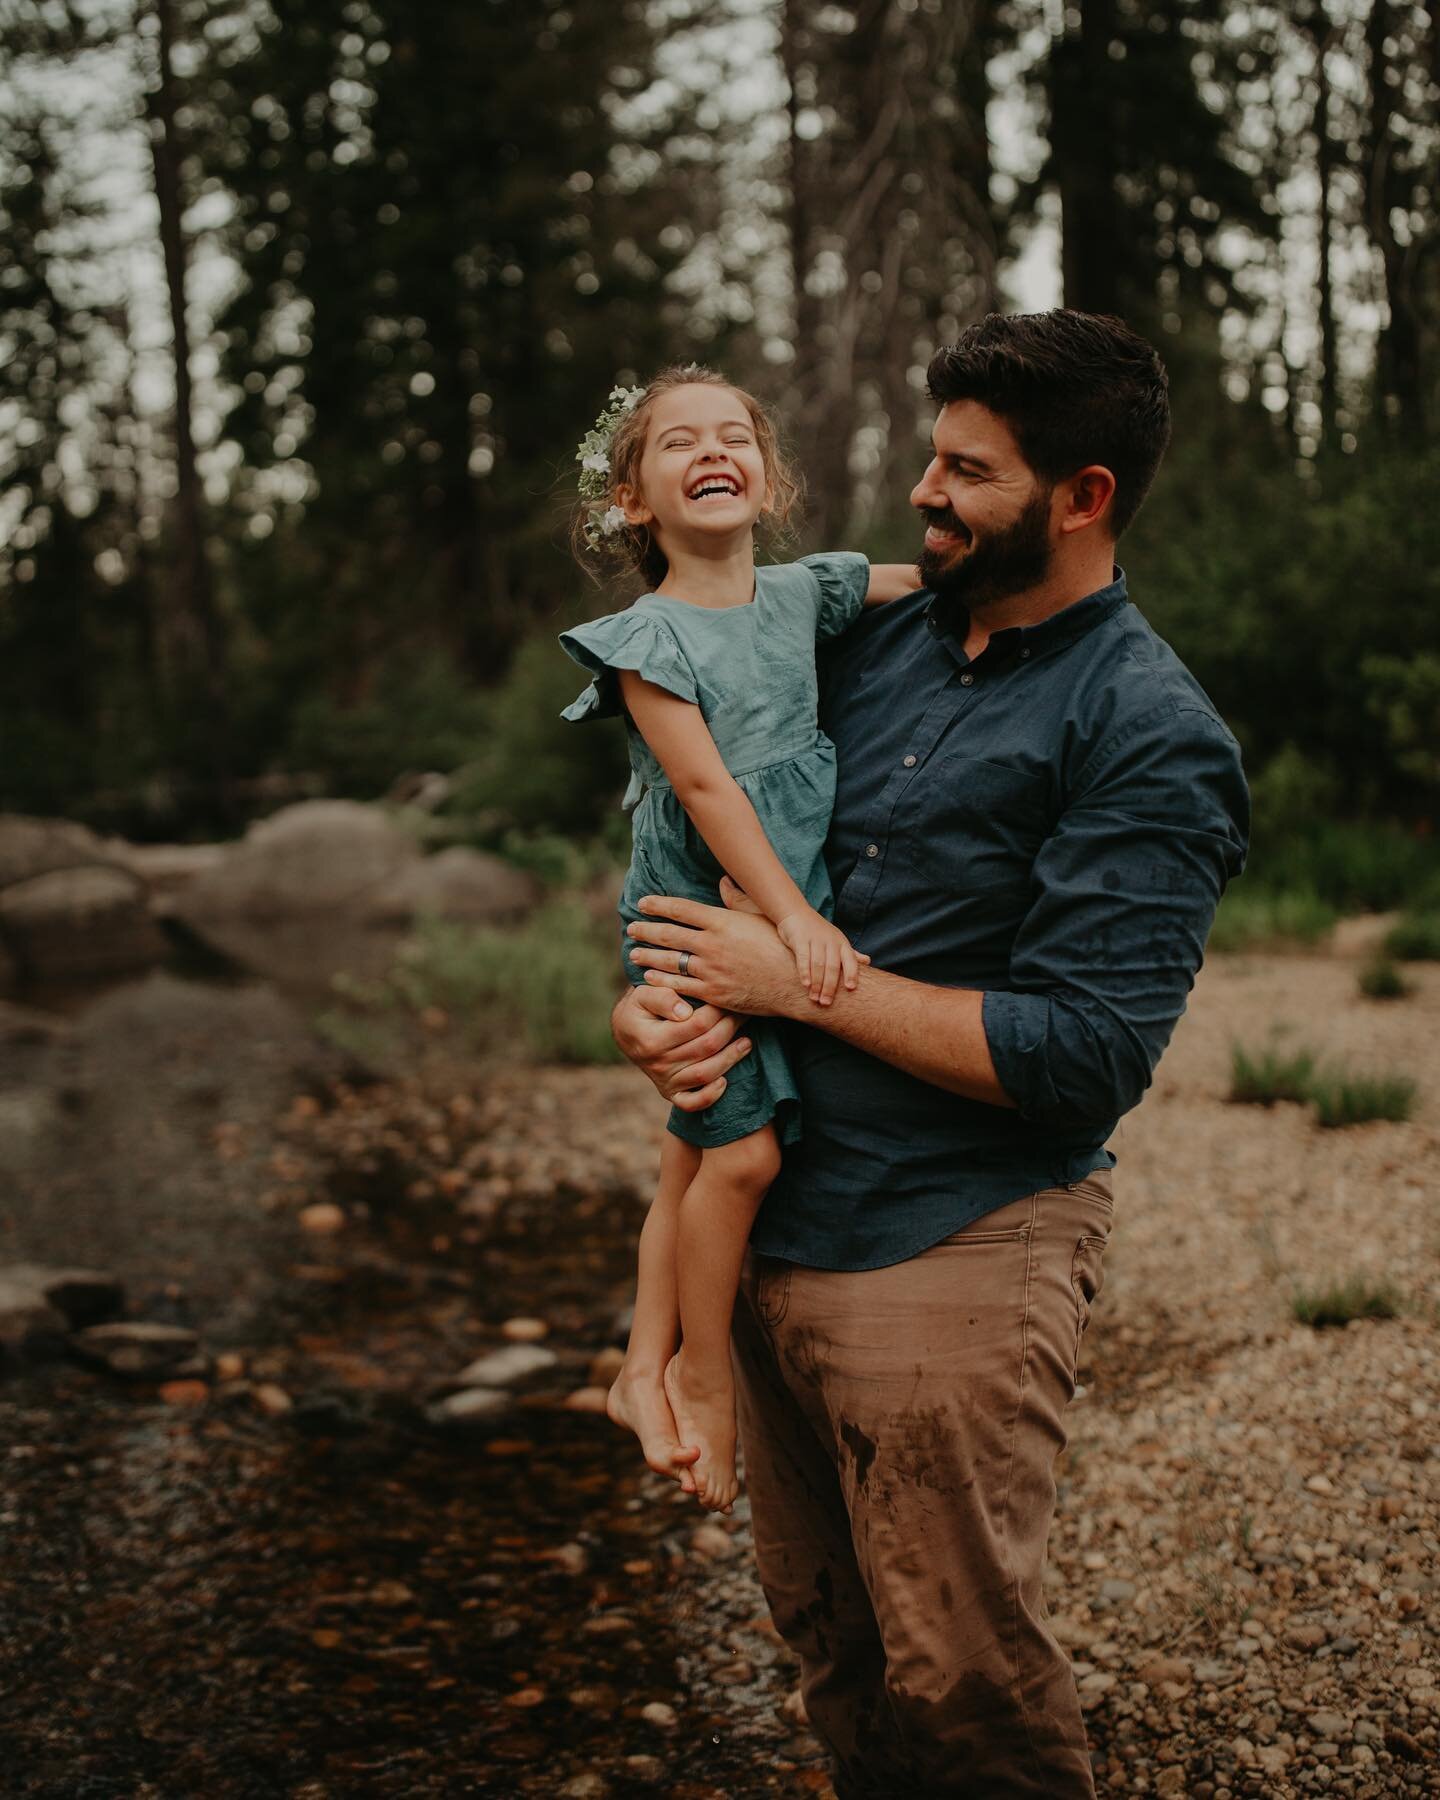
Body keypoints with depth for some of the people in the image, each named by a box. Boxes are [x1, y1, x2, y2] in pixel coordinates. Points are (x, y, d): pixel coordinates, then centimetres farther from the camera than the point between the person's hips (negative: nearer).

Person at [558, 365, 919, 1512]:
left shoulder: (803, 594, 5)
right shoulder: (649, 639, -11)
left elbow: (925, 588, 21)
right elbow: (707, 786, -19)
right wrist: (793, 917, -25)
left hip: (798, 915, 5)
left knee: (696, 1151, 10)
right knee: (742, 1149, -12)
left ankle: (648, 1367, 20)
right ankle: (704, 1378, 6)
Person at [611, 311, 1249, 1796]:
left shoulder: (1154, 740, -12)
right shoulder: (873, 639, 9)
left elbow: (1082, 1055, -20)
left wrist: (797, 980, -16)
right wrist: (650, 998, -4)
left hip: (953, 1252, -6)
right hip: (771, 1218, 7)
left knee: (960, 1679, 3)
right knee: (823, 1629, 19)